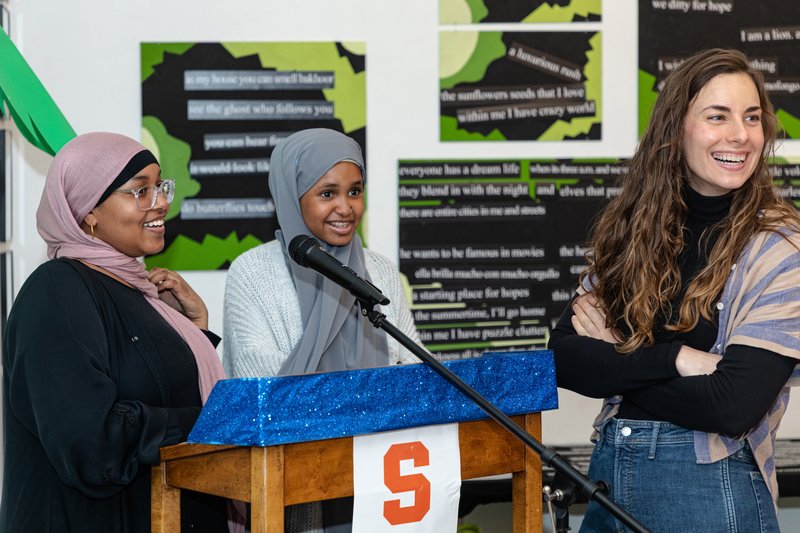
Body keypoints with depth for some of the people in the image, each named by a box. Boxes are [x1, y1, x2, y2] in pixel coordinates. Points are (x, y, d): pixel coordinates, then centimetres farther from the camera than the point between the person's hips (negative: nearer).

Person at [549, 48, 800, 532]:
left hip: (711, 488, -4)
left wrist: (610, 364, -9)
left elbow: (734, 406, -20)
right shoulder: (631, 228, 2)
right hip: (608, 470, 4)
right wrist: (672, 358, -18)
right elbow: (563, 359, -5)